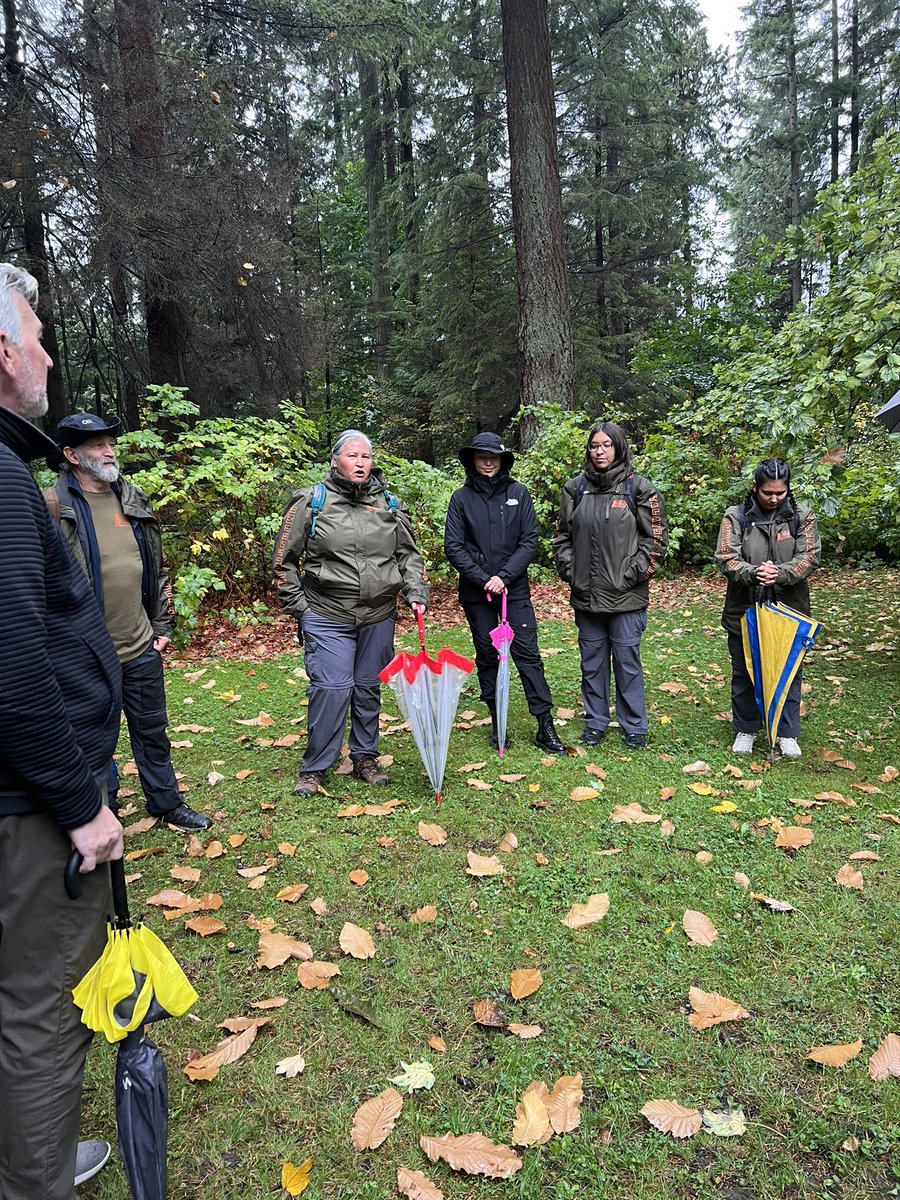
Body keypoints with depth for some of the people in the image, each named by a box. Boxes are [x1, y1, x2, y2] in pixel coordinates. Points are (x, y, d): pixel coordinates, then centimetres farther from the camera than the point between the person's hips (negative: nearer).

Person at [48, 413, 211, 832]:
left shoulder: (134, 500, 8)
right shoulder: (53, 506, -11)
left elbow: (157, 567, 15)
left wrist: (163, 625, 13)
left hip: (141, 647, 5)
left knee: (152, 731, 19)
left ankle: (166, 802, 36)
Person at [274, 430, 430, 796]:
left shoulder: (389, 503, 7)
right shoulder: (312, 501, -3)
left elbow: (409, 555, 13)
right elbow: (285, 558, 2)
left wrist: (416, 592, 0)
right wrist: (297, 605, -1)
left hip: (378, 618, 4)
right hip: (327, 618, -3)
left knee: (369, 689, 13)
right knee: (331, 688, -7)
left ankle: (365, 759, 29)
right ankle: (314, 768, 10)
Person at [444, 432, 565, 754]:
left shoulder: (518, 493, 2)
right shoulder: (461, 498, 0)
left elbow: (530, 541, -1)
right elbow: (453, 546, -4)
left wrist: (504, 576, -12)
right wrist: (484, 579, -12)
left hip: (515, 589, 0)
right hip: (476, 592, 1)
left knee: (528, 653, -2)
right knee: (486, 656, 9)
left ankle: (545, 727, 3)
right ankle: (497, 722, 21)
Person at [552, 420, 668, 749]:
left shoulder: (639, 488, -3)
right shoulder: (575, 488, 8)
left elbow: (656, 537, -2)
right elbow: (563, 535, 14)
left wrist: (634, 573, -10)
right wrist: (568, 569, 3)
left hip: (625, 595, -3)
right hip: (586, 595, 4)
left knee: (627, 661, 5)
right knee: (592, 662, 13)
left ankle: (634, 727, 20)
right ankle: (595, 722, 27)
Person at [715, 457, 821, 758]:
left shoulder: (802, 516, 2)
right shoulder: (736, 517, -2)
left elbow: (810, 555, -6)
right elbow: (726, 558, -9)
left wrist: (780, 574, -23)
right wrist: (753, 573, -27)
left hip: (789, 611, 1)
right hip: (745, 612, 0)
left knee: (788, 673, 9)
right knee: (744, 673, 11)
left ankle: (787, 733, 24)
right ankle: (745, 729, 27)